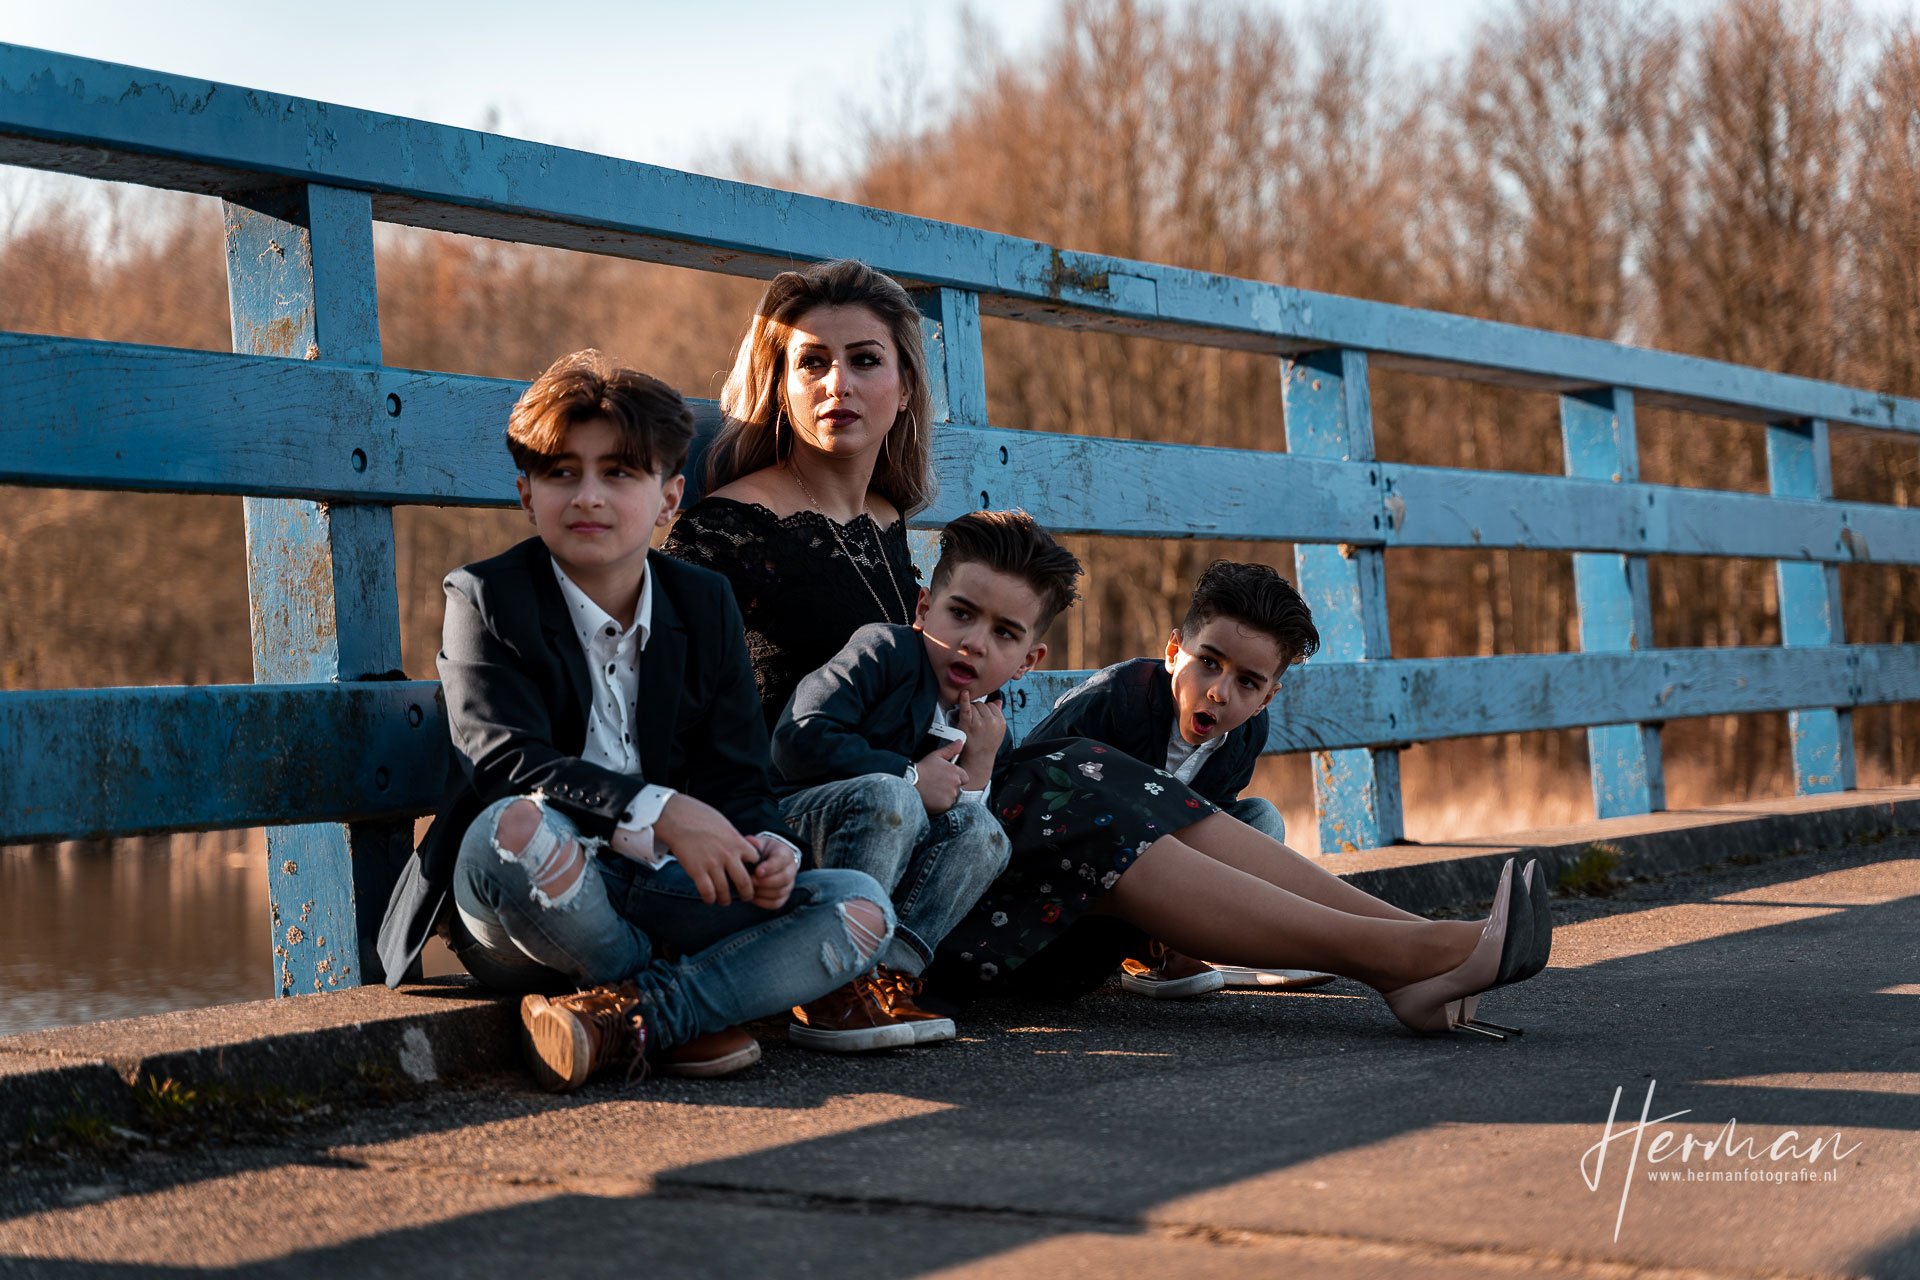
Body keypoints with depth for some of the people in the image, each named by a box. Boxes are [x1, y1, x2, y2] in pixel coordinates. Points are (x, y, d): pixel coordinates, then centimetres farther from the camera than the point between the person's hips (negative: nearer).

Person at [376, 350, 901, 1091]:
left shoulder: (705, 606, 10)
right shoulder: (485, 599, -3)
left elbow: (736, 774, 6)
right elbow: (507, 762, -18)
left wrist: (764, 847, -19)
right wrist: (660, 811, -31)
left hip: (667, 893, 4)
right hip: (524, 920, -4)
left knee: (862, 907, -16)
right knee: (514, 826, -38)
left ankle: (623, 1020, -27)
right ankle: (686, 1015, -17)